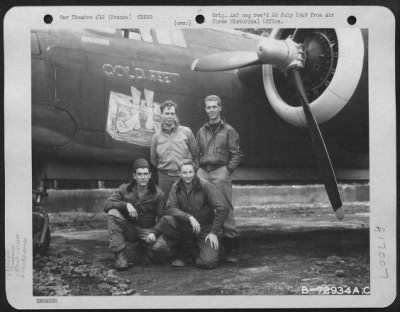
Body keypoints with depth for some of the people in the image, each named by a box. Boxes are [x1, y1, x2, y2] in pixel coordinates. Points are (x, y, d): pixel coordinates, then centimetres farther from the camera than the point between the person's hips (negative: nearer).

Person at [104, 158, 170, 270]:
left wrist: (154, 233, -26)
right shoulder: (124, 189, -4)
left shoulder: (158, 194, -6)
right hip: (129, 229, 1)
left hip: (148, 231, -1)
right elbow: (107, 205, -14)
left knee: (160, 247, -32)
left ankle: (145, 246, 8)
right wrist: (126, 204, -29)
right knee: (113, 213, -26)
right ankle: (120, 255, -21)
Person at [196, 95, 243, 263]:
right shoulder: (201, 131, 17)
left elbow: (236, 154, 0)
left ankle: (232, 248, 0)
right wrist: (198, 169, 6)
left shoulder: (228, 130, 4)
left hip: (220, 172, -4)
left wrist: (227, 170, -9)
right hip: (203, 173, 4)